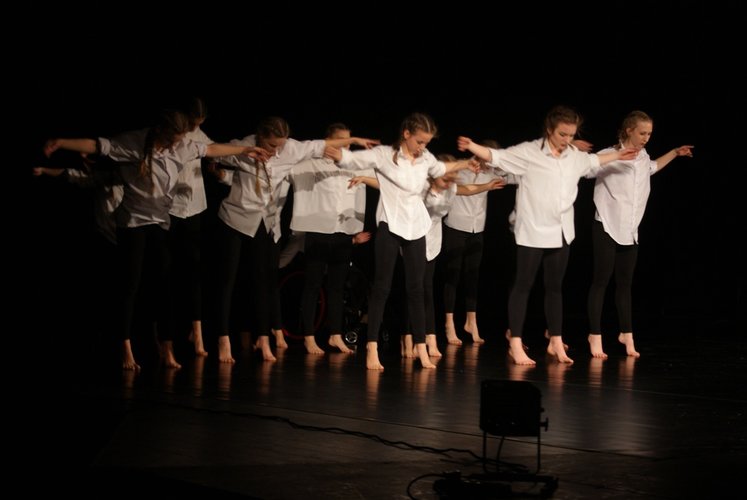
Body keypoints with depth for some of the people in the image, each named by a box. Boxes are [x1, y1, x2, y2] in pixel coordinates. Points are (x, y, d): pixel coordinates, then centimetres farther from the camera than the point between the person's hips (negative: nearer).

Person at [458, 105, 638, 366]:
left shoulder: (575, 156, 9)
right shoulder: (528, 152, -11)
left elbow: (592, 161, 29)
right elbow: (497, 157, -15)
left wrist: (617, 155, 37)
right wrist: (472, 146, -30)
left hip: (561, 233, 6)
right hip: (533, 232, -6)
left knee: (555, 287, 13)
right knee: (523, 285, -1)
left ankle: (556, 342, 21)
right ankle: (515, 345, 1)